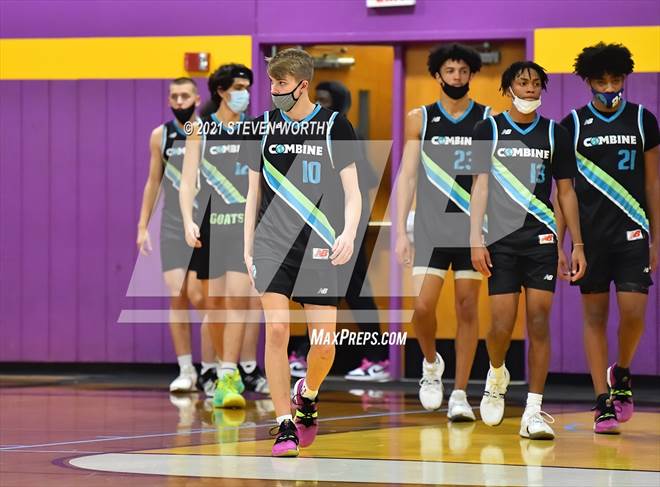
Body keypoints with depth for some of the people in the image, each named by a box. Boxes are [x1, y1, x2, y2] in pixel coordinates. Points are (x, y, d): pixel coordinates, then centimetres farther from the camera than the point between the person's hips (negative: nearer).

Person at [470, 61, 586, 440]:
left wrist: (578, 245, 7)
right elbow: (480, 186, 2)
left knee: (539, 323, -6)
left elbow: (566, 192, 11)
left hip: (542, 240, 1)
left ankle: (534, 412, -4)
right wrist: (476, 241, -6)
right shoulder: (489, 130, 4)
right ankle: (497, 375, 28)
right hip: (502, 240, -1)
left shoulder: (555, 134, 8)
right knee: (502, 325, -5)